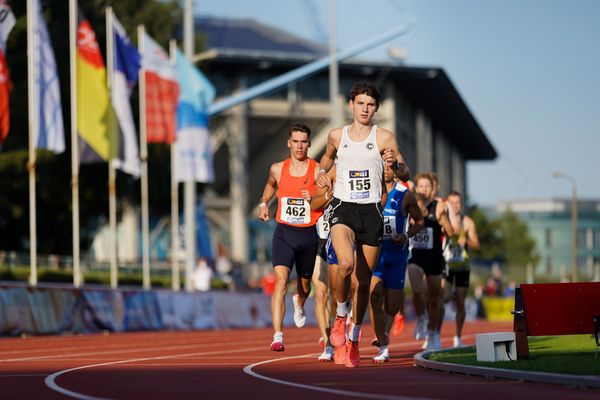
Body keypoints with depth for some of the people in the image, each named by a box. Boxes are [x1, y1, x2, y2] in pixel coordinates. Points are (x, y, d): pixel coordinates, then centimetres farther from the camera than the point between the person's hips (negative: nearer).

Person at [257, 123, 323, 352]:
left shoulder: (317, 171, -5)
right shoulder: (278, 169, 3)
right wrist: (263, 203, 16)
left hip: (308, 234, 0)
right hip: (283, 232, 0)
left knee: (305, 282, 19)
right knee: (281, 281, -18)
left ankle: (299, 304, 58)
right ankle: (278, 336, -24)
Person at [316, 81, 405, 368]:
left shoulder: (384, 138, 0)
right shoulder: (336, 136, 7)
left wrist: (395, 163, -24)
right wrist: (322, 172, 9)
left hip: (371, 212, 0)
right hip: (343, 208, 0)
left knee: (364, 280, 5)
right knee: (345, 264, -27)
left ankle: (353, 340, 21)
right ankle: (340, 316, -1)